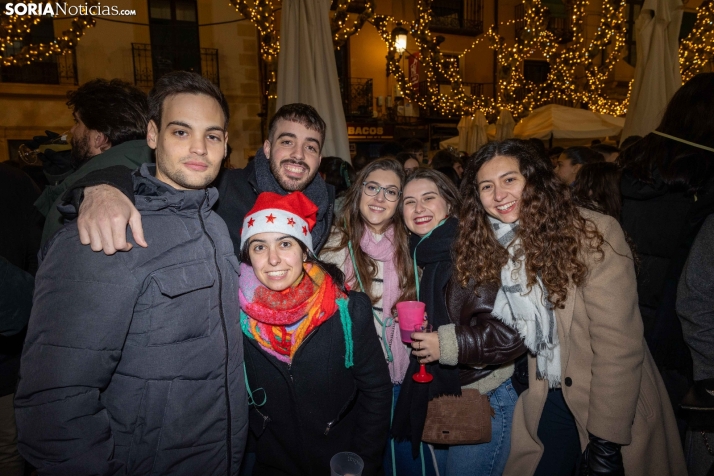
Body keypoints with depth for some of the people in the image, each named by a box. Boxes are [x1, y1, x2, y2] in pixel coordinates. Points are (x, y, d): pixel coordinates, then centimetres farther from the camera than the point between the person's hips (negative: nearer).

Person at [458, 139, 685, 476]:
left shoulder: (594, 234, -19)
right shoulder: (493, 247, -2)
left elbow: (618, 345, -20)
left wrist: (606, 443, -19)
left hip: (616, 406, -4)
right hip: (549, 399, 4)